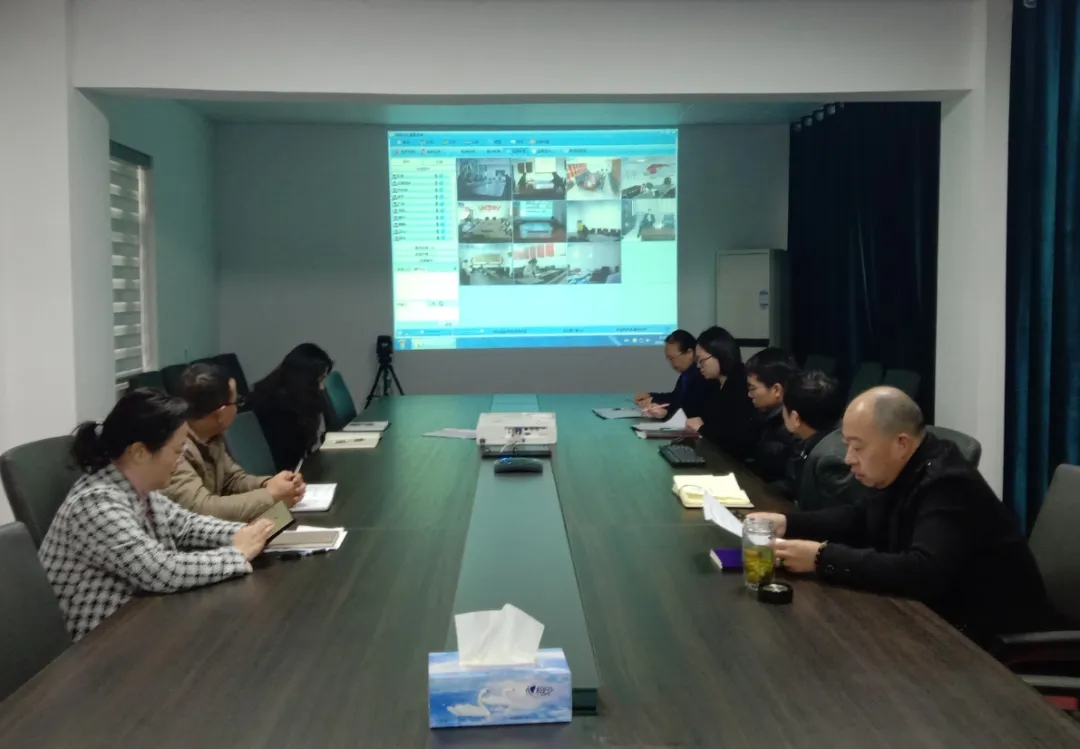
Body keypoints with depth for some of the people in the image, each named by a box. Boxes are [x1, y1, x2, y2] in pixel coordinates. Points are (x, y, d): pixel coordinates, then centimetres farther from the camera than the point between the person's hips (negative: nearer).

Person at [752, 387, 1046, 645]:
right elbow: (858, 518, 14)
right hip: (938, 611, 8)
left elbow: (921, 573, -39)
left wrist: (823, 557, -36)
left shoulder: (948, 485, -27)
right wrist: (787, 523, -1)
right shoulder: (900, 471, -1)